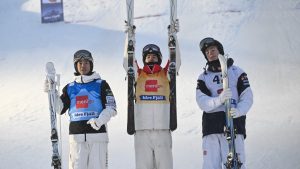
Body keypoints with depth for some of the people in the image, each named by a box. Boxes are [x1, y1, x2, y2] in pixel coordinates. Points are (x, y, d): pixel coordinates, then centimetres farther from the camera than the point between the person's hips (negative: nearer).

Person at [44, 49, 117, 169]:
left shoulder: (101, 84, 8)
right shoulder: (70, 88, 16)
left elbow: (111, 108, 1)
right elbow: (59, 109, 10)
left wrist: (100, 121, -16)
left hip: (97, 133, -2)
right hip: (76, 136, 2)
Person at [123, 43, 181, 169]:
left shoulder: (165, 74, 12)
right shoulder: (138, 75, 13)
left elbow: (176, 60, 2)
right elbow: (127, 61, 3)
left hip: (163, 131, 0)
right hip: (142, 131, 0)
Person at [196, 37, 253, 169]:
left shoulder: (236, 72, 12)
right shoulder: (203, 77, 17)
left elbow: (247, 97, 4)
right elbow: (202, 102, 1)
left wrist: (239, 111, -18)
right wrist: (219, 100, -20)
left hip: (234, 124, -2)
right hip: (211, 127, 2)